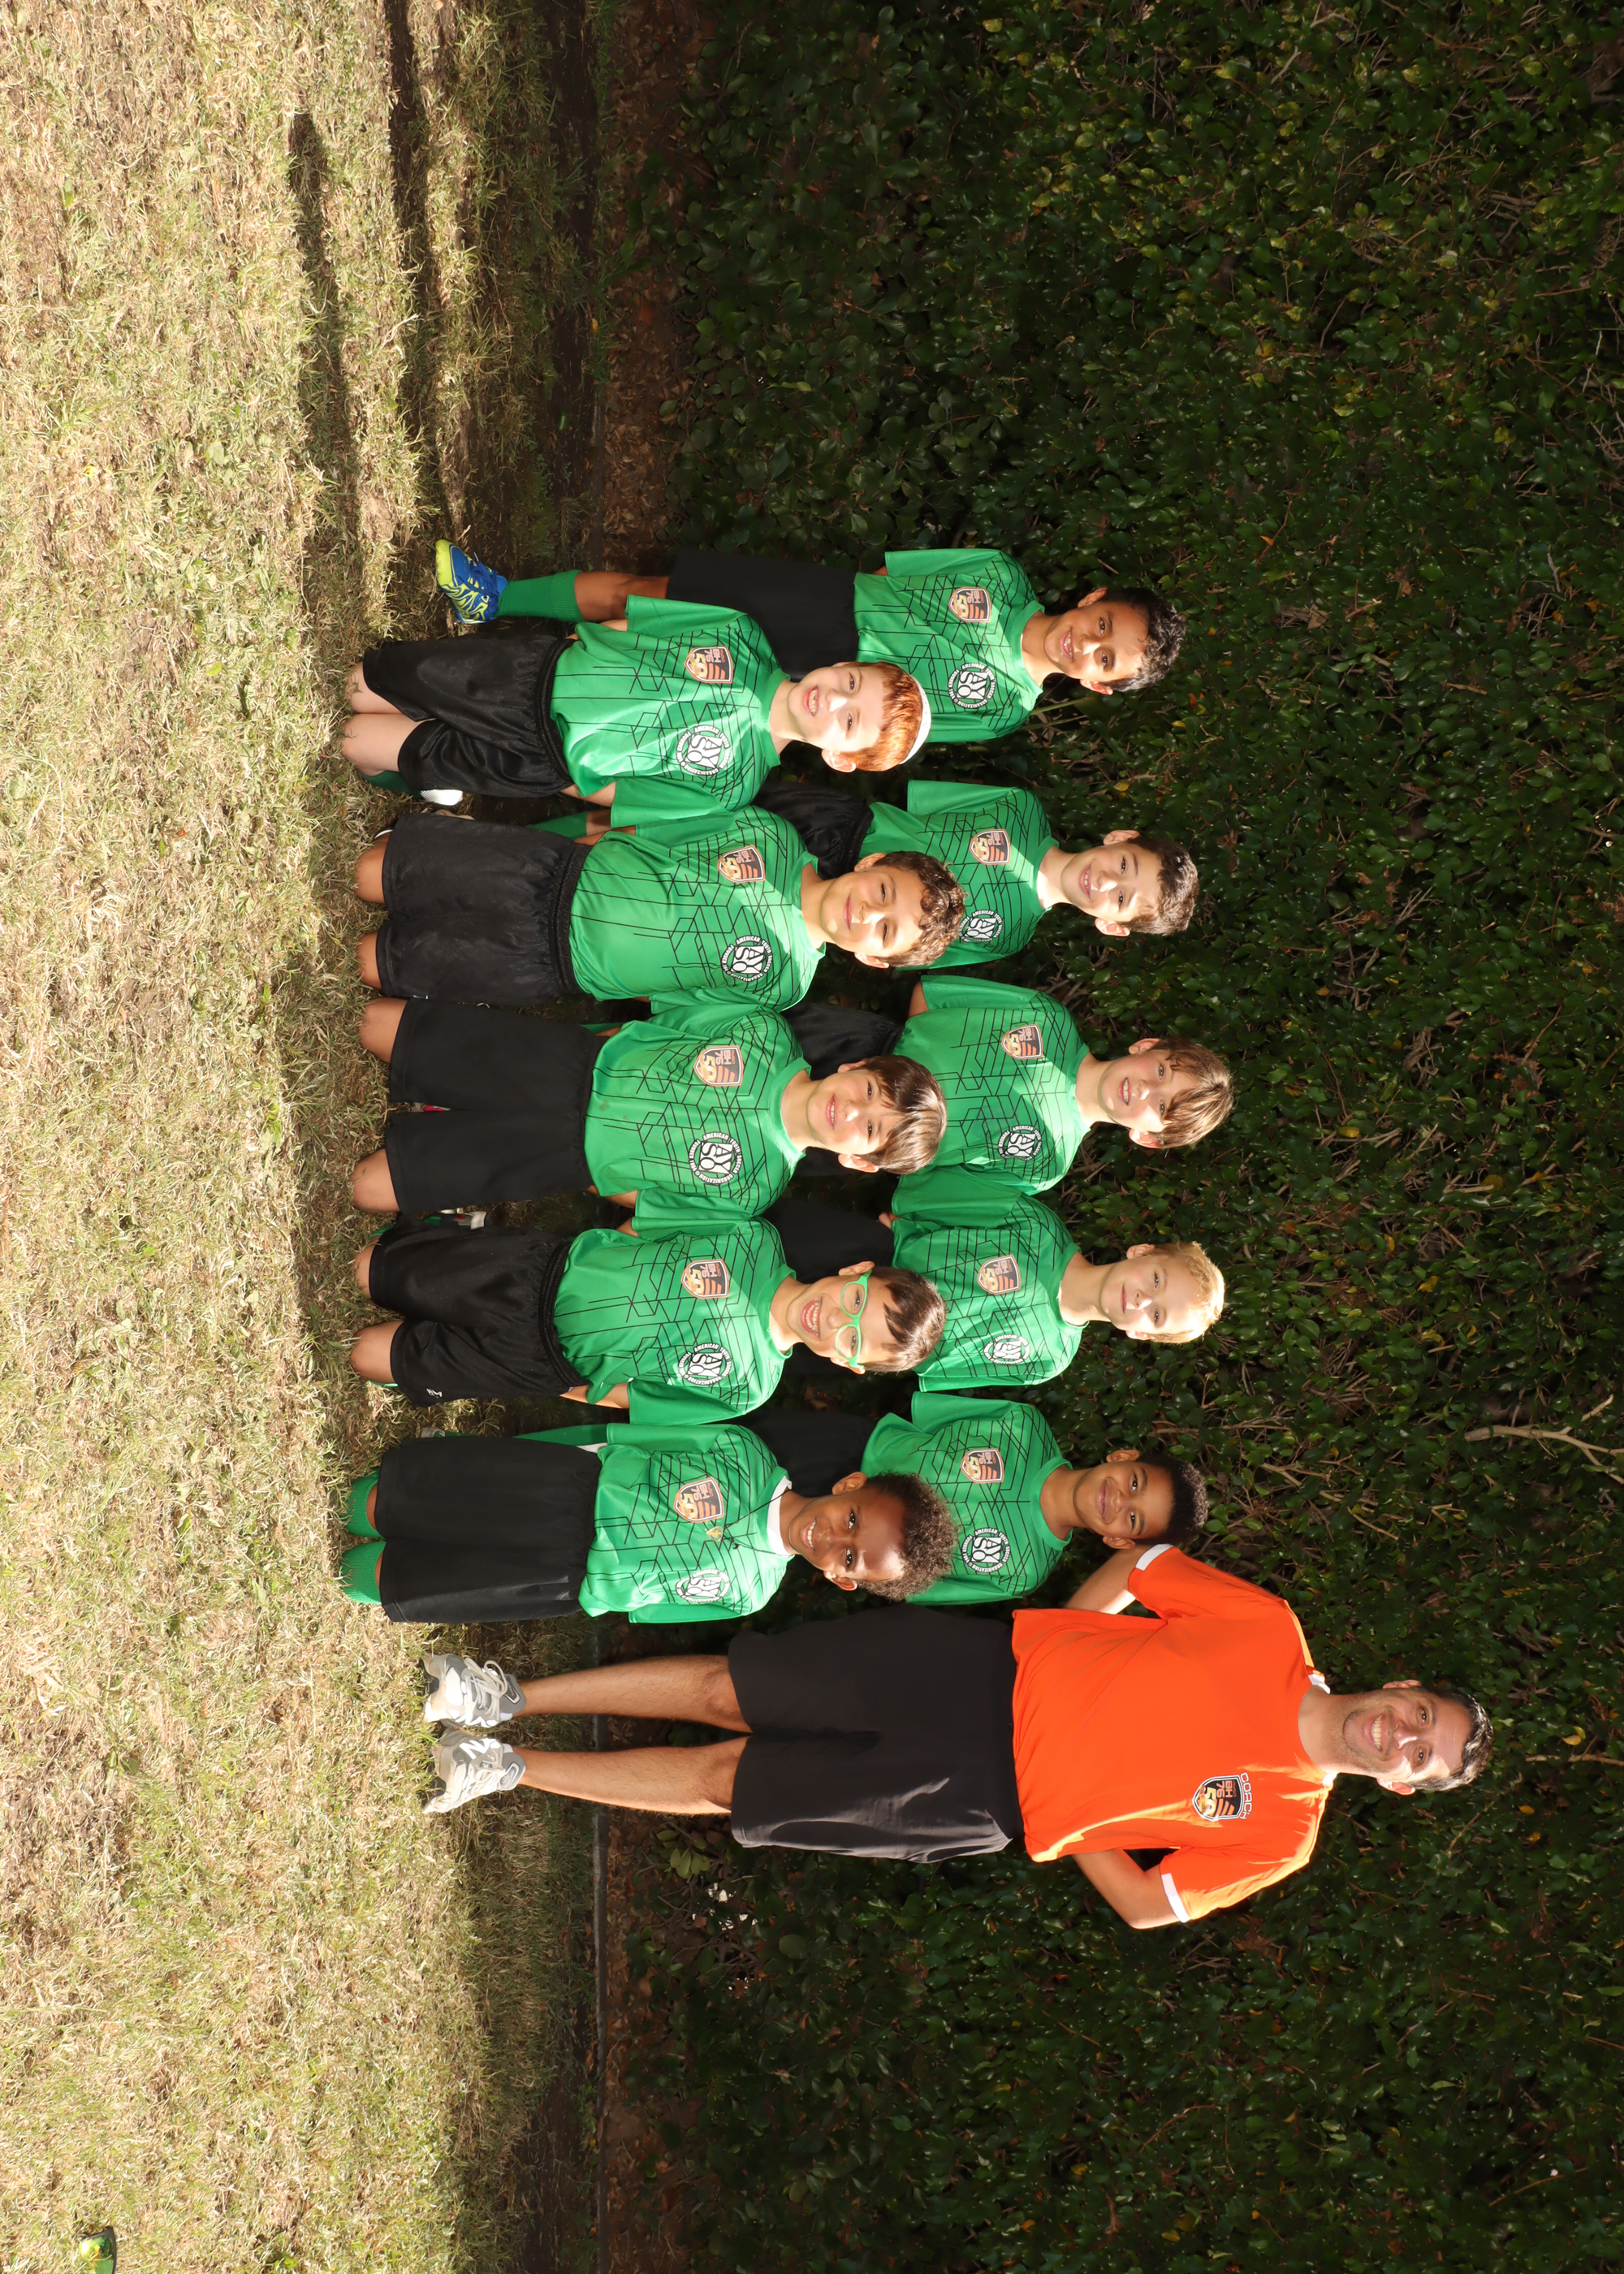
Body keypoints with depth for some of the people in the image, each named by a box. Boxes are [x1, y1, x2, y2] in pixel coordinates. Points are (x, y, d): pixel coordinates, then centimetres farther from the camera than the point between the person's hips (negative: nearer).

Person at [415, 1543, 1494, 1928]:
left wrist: (1061, 1809, -1)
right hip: (987, 1666, 2)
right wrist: (1055, 1649, 0)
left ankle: (504, 1767, 11)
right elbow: (1133, 1565, 7)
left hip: (983, 1803, -1)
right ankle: (511, 1701, 12)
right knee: (724, 1686, -6)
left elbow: (1149, 1905, 1)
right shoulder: (1269, 1633, -1)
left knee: (718, 1779, -4)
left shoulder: (1281, 1836, -3)